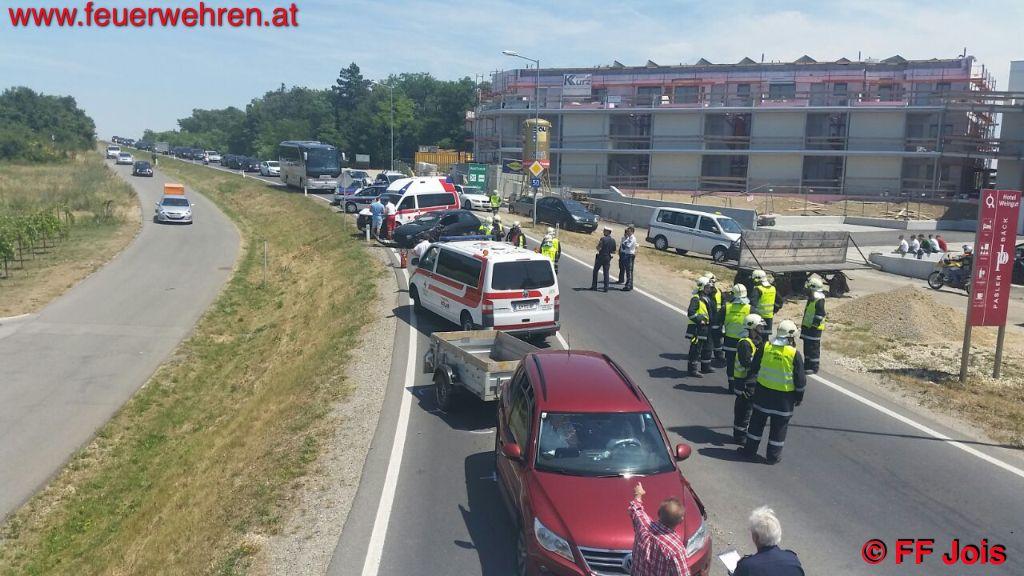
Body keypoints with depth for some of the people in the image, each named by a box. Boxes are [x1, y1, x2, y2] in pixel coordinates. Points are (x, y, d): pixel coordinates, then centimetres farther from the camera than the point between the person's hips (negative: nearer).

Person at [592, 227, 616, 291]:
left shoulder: (603, 239, -14)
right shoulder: (613, 240, 2)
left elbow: (598, 249, -18)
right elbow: (614, 252, 5)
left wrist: (598, 244, 1)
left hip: (600, 257, -4)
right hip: (608, 258, 4)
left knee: (595, 271, 10)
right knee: (606, 273, 8)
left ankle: (594, 286, 11)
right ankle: (606, 288, 4)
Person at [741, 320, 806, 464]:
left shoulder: (765, 348, -5)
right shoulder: (795, 354, -12)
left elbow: (753, 369, 3)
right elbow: (800, 380, -6)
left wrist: (751, 387, 14)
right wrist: (799, 397, 7)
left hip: (763, 391, 2)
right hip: (784, 397, -2)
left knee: (757, 421, 15)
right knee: (779, 426, 10)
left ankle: (750, 450, 23)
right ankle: (774, 455, 18)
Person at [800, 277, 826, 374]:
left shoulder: (819, 300, -18)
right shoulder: (811, 298, 13)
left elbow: (820, 315, -22)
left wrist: (814, 325, -20)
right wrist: (803, 326, 22)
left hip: (814, 329, -10)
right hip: (807, 327, 10)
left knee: (813, 348, -3)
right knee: (807, 347, 16)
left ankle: (814, 368, 4)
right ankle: (807, 365, 26)